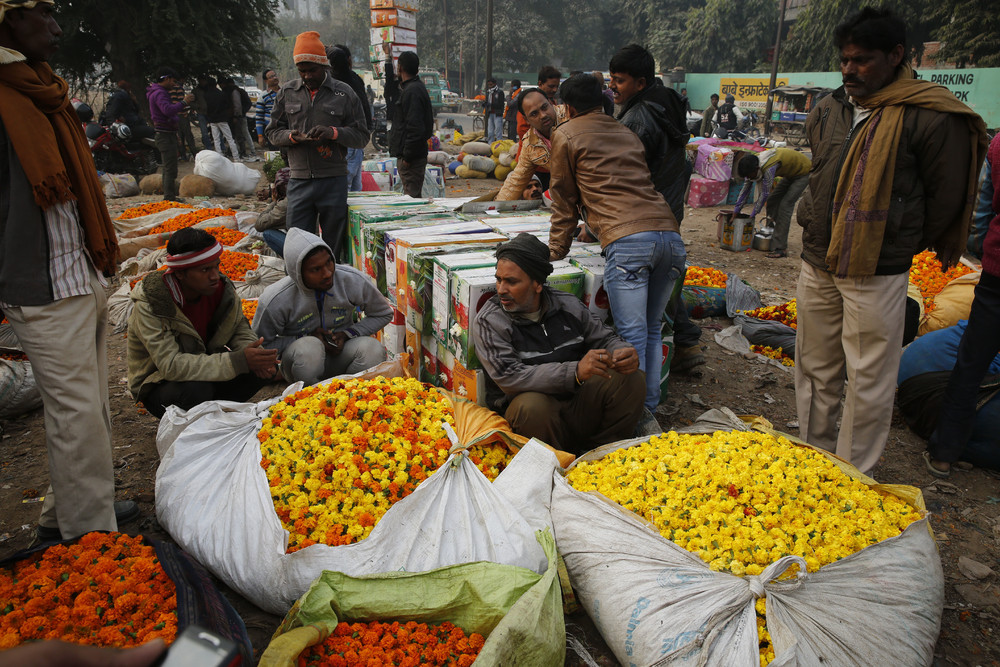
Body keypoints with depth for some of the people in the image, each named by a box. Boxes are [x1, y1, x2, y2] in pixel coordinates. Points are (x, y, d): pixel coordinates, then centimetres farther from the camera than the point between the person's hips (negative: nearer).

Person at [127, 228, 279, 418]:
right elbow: (171, 365, -35)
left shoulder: (221, 287, -11)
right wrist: (238, 361, -43)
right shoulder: (149, 306, -27)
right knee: (197, 390, -37)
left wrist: (253, 353, -24)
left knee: (267, 368, -14)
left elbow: (239, 330, 1)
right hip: (159, 386, -5)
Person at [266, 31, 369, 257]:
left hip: (334, 181, -2)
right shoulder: (287, 92, 11)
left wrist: (334, 133, -14)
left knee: (333, 245, 5)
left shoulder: (344, 93, 4)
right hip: (299, 180, 2)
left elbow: (361, 136, 3)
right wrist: (291, 136, -6)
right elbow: (273, 131, 16)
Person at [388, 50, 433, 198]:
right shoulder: (417, 88, 17)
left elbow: (415, 128, -22)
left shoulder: (412, 91, -16)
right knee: (413, 195, 14)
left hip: (411, 158, -10)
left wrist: (407, 157, -20)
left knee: (412, 196, -8)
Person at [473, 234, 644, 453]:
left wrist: (624, 352, -13)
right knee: (532, 406, -37)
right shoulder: (489, 321, -9)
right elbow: (509, 378, -21)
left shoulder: (568, 305, 5)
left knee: (631, 379, -14)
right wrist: (576, 372, -32)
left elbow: (604, 338, 15)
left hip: (577, 402, 5)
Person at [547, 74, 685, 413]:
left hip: (627, 242, -6)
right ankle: (650, 407, 19)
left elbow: (564, 199, 17)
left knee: (632, 335, -8)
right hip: (670, 235, 6)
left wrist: (557, 250, 28)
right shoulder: (627, 133, 31)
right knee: (652, 329, 14)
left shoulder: (566, 135, 13)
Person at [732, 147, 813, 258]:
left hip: (804, 171, -9)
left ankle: (780, 248, -19)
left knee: (785, 205, -17)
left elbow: (765, 194, -28)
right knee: (772, 201, 5)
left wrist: (752, 215, -19)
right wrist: (736, 211, 0)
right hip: (791, 173, 9)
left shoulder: (769, 168, -37)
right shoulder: (752, 165, -10)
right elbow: (745, 189, -1)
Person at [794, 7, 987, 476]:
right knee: (814, 369, 14)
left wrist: (897, 244, 6)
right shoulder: (828, 111, 9)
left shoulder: (931, 116, -10)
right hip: (817, 265, 6)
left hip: (876, 276, -6)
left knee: (868, 383, 1)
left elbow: (945, 197, -3)